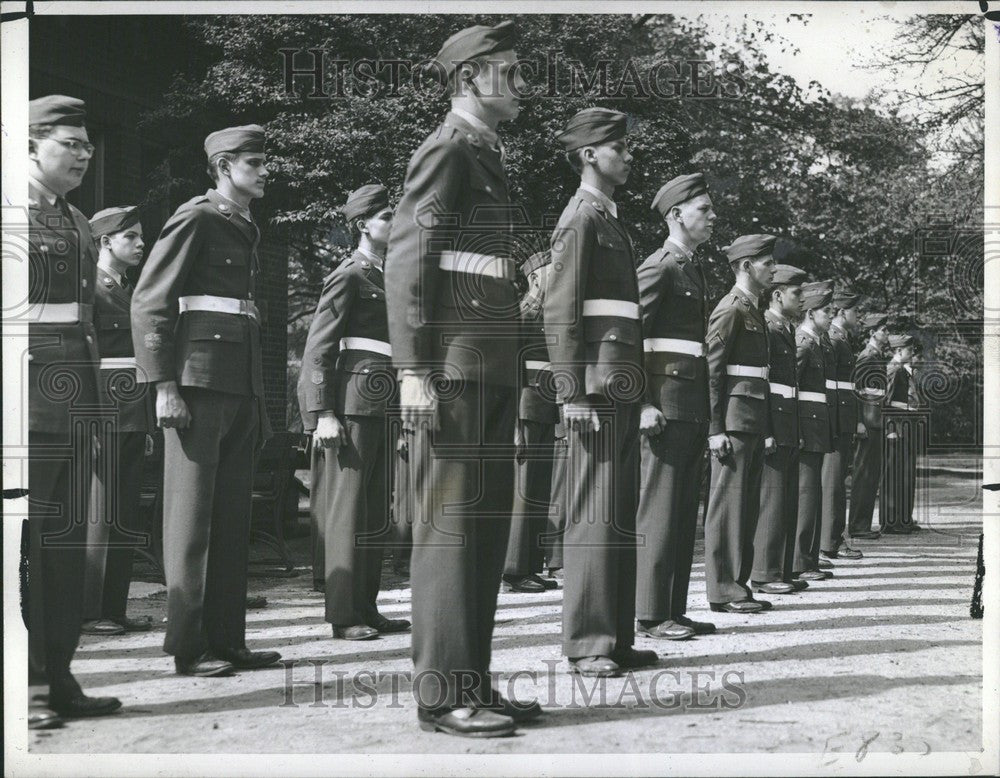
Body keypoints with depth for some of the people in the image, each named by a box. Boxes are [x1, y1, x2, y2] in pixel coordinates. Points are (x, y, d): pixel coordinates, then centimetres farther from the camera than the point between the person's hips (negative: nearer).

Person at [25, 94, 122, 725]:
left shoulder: (78, 223, 19)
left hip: (76, 396, 8)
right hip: (29, 392, -8)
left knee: (67, 537, 10)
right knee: (24, 535, -4)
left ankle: (57, 674, 18)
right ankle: (19, 681, 4)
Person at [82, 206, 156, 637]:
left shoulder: (128, 292, 21)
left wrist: (148, 422, 19)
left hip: (134, 417, 8)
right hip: (105, 412, -8)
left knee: (127, 516, 8)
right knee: (100, 515, -7)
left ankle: (114, 609, 13)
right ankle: (86, 612, -1)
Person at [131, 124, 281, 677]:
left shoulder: (245, 232, 21)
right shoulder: (194, 220, -4)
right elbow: (149, 302, -11)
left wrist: (257, 402, 21)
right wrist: (164, 386, -17)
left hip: (240, 388, 8)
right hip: (198, 383, -8)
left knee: (233, 518, 8)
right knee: (191, 517, -4)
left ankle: (227, 641, 14)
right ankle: (187, 646, 1)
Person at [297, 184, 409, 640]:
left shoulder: (383, 277, 20)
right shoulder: (348, 276, -6)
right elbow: (318, 346, -12)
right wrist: (323, 413, -19)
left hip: (375, 409, 9)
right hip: (349, 406, -9)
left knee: (375, 513, 10)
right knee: (347, 511, -6)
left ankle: (365, 608, 17)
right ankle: (343, 615, -2)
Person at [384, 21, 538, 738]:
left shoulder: (486, 155, 22)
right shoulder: (448, 151, -7)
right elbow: (406, 262, -14)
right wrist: (413, 371, -20)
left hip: (492, 372, 9)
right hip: (457, 370, -9)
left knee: (488, 524, 10)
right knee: (451, 524, -6)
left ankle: (473, 682, 17)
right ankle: (443, 694, 0)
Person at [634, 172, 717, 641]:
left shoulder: (693, 270, 20)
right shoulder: (658, 267, -7)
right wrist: (643, 405, -21)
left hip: (694, 406, 9)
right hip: (667, 404, -9)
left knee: (685, 512, 10)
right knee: (659, 510, -7)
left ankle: (674, 610, 15)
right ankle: (651, 615, -3)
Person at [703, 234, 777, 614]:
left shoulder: (753, 309, 19)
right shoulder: (730, 309, -9)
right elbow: (712, 371, -14)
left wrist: (766, 426, 18)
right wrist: (715, 429, -19)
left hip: (754, 420, 9)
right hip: (735, 419, -9)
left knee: (748, 506, 11)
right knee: (728, 503, -6)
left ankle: (738, 584, 17)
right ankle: (723, 590, -2)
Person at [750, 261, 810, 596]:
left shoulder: (786, 331, 19)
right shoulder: (765, 330, -11)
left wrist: (794, 431, 18)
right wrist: (765, 431, -21)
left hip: (788, 431, 10)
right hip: (773, 427, -10)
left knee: (788, 502, 11)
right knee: (772, 501, -7)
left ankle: (782, 571, 17)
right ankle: (765, 574, -2)